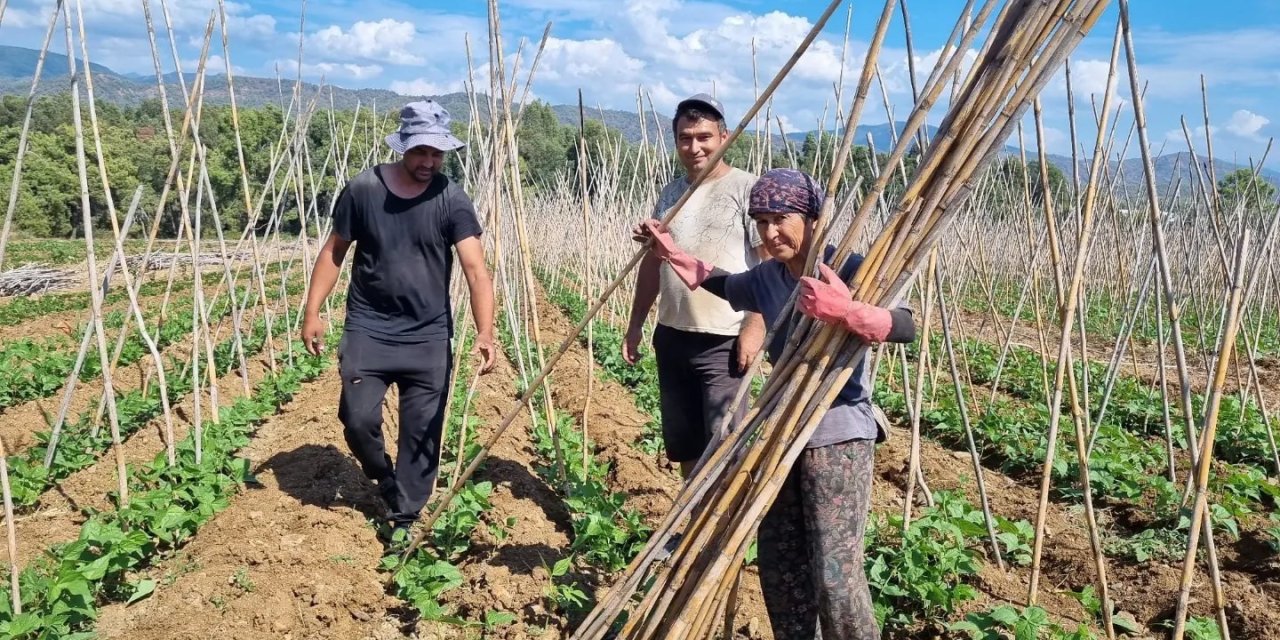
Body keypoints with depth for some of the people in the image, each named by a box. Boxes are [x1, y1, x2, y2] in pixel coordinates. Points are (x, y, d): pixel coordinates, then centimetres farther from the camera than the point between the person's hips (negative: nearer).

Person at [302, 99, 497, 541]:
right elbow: (333, 253, 7)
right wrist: (312, 312, 2)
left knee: (422, 432, 3)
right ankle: (387, 483, 26)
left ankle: (405, 520, 20)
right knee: (358, 420, -6)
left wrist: (485, 333, -31)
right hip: (367, 330, 0)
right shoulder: (363, 190, -4)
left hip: (429, 337, 0)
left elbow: (476, 270, -17)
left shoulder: (452, 201, -8)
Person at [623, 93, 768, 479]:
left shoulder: (746, 189, -7)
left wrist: (756, 325, -18)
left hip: (724, 341, -7)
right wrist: (636, 324, 16)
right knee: (684, 443, 15)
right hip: (672, 335, 7)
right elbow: (652, 262, 18)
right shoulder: (671, 193, 13)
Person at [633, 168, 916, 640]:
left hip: (838, 432, -7)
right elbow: (720, 283, 28)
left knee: (835, 571, -11)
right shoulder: (765, 279, 5)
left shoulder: (847, 270, -14)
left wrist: (844, 312, -45)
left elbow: (905, 327, -29)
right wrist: (671, 254, 24)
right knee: (777, 560, 12)